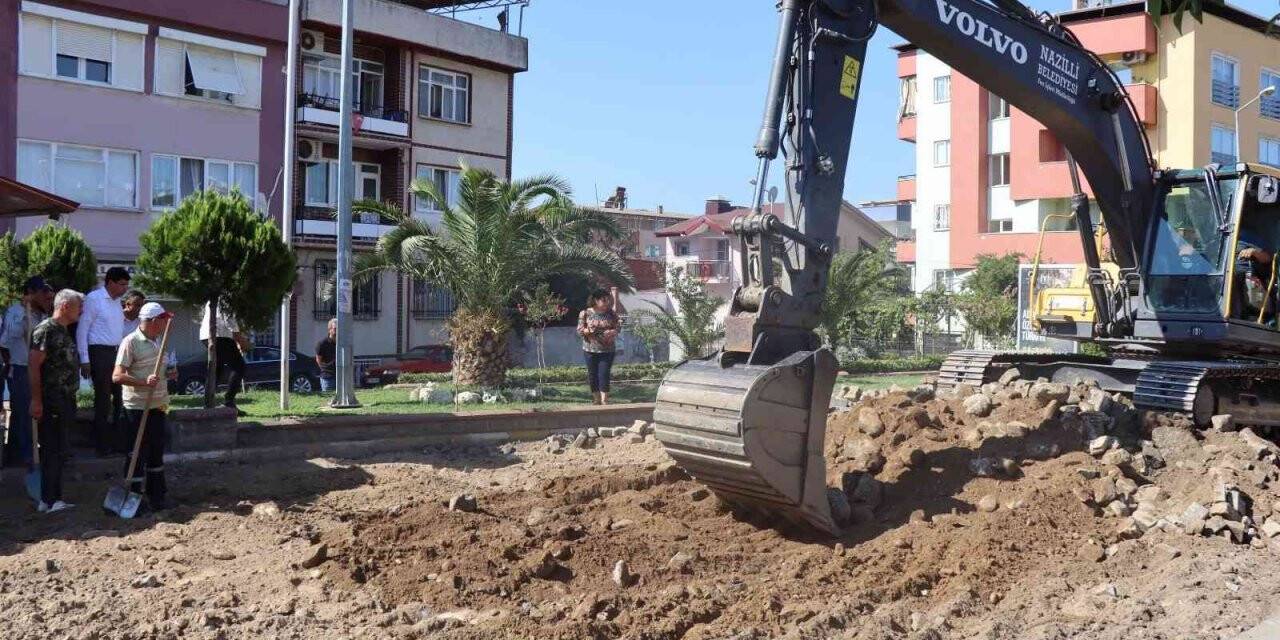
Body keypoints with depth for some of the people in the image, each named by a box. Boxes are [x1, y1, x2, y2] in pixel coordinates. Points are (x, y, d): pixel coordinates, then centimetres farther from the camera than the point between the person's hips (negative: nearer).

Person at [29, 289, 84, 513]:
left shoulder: (64, 332, 17)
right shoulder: (46, 329, -12)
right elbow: (33, 365, -18)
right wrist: (36, 400, -21)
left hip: (64, 401, 9)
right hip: (51, 402, -9)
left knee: (56, 451, 12)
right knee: (51, 451, -7)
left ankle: (51, 499, 18)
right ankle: (49, 501, -4)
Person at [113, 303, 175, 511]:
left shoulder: (157, 341, 12)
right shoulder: (131, 342, -14)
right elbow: (117, 376, -19)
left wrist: (168, 373, 6)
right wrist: (144, 382, -30)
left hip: (158, 405, 8)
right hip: (138, 406, -8)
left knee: (157, 450, 14)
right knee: (138, 453, -2)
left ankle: (156, 494, 25)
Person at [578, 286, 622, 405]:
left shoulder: (611, 313, 1)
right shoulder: (585, 313, -2)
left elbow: (618, 326, 4)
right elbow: (579, 330, -1)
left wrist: (613, 331, -18)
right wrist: (588, 330, -21)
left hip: (607, 350, 0)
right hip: (591, 350, 1)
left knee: (604, 374, -8)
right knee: (593, 375, 8)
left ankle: (604, 401, -6)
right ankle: (596, 399, 22)